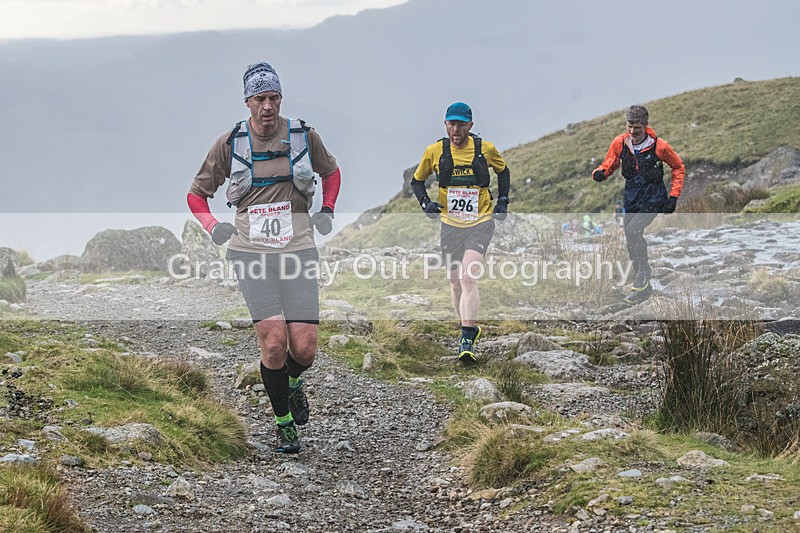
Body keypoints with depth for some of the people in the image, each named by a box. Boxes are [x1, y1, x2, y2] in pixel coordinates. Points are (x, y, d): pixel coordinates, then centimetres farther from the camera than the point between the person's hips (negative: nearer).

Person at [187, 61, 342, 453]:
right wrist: (212, 226, -5)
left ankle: (292, 382, 30)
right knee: (274, 341, -14)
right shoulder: (230, 144, 1)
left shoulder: (303, 136, 3)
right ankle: (284, 424, 6)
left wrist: (327, 211, 7)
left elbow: (331, 173, 23)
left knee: (304, 348, -8)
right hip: (251, 253, -1)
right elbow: (196, 193, 13)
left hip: (298, 251, 1)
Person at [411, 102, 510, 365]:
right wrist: (425, 202, -5)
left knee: (468, 278, -19)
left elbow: (503, 171, 18)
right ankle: (470, 328, 32)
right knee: (455, 283, 9)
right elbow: (417, 180, 13)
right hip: (450, 225, 3)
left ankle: (468, 341, -22)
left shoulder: (485, 149, -4)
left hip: (481, 223, -3)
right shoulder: (435, 151, -2)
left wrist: (503, 201, 9)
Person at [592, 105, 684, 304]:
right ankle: (644, 287, 22)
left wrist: (673, 196, -5)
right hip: (631, 198, 5)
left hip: (653, 200, -5)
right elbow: (609, 164, 7)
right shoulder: (620, 143, -5)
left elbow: (678, 168, 1)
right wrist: (600, 173, -18)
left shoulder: (659, 146, -14)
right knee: (631, 244, 8)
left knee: (633, 230, -26)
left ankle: (643, 272, -9)